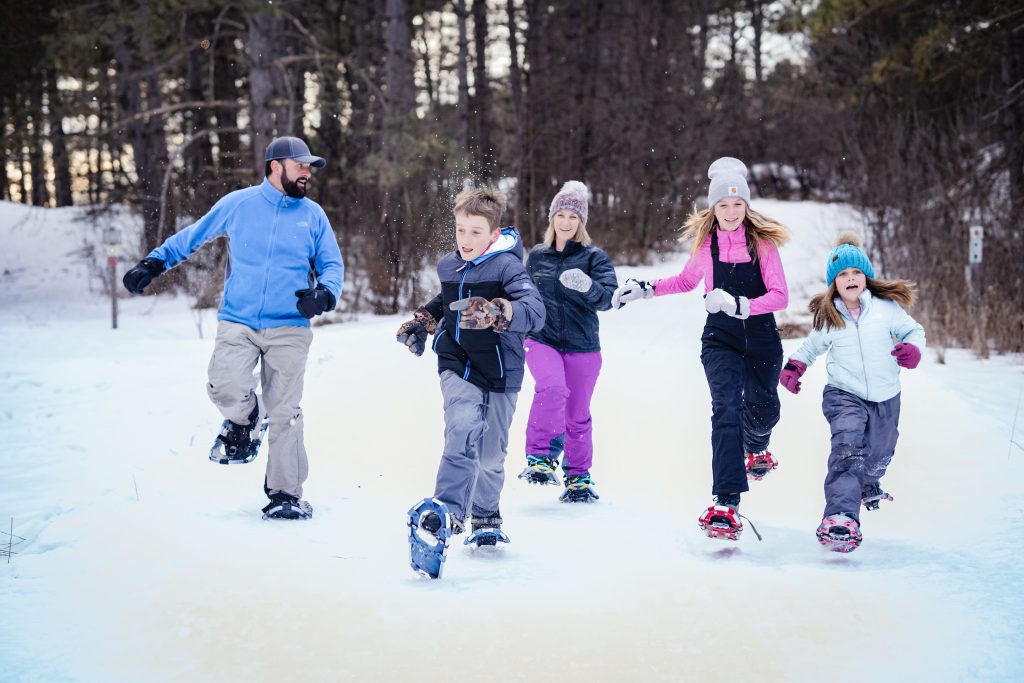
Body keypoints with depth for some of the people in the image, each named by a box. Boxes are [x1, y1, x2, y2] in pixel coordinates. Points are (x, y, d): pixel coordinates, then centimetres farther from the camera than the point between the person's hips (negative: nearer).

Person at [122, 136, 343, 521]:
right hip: (238, 323, -1)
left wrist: (324, 293, -9)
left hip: (289, 329, 1)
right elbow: (192, 236, 18)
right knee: (226, 388, -23)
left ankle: (284, 494, 7)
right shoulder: (238, 204, 5)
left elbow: (333, 265, 13)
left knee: (285, 413, -2)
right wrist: (153, 264, 13)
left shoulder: (313, 215, 9)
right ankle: (244, 421, 12)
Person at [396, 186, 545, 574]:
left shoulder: (506, 266, -15)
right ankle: (449, 512, -32)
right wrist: (422, 322, 15)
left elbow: (534, 311, -33)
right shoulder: (449, 266, 5)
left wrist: (497, 312, -49)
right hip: (457, 367, 2)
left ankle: (485, 517, 32)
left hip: (499, 372, -2)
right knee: (463, 432, -23)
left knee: (491, 454, 9)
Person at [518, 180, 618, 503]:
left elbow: (608, 298, -14)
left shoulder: (594, 257, 0)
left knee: (578, 415, 6)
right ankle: (540, 456, -20)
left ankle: (578, 476, 22)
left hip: (582, 347, 0)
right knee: (552, 388, -29)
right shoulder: (537, 256, 10)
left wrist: (588, 287, -33)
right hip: (541, 340, 1)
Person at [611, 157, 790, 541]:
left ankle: (756, 448, 54)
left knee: (762, 408, 12)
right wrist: (644, 289, 10)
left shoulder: (762, 241, -7)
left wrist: (739, 305, -29)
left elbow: (780, 295, -14)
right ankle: (726, 504, -28)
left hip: (761, 339, 0)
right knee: (726, 407, -20)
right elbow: (687, 281, 20)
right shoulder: (705, 242, 0)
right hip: (720, 340, 0)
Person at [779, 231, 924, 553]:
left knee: (879, 453, 22)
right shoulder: (828, 317, 1)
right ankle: (841, 516, -39)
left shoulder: (886, 307, -5)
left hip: (886, 397, 2)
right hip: (844, 395, -2)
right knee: (847, 447, -27)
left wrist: (913, 348, -15)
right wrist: (794, 366, 1)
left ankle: (868, 487, 58)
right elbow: (812, 347, 18)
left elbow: (913, 330, 6)